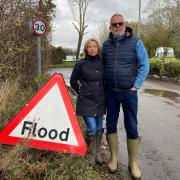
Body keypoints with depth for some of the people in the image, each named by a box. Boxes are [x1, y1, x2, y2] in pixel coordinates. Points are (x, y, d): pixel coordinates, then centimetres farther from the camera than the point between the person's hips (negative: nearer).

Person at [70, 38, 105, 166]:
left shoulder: (102, 63, 2)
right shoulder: (81, 63, -5)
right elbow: (73, 81, 6)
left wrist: (102, 92, 12)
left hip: (100, 101, 4)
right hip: (86, 101, -3)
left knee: (99, 128, 12)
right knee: (92, 128, -7)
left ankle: (98, 153, 29)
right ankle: (92, 154, 16)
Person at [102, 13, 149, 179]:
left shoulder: (135, 42, -3)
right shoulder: (106, 45, 6)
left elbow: (144, 66, -4)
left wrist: (136, 86, -10)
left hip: (129, 92, -3)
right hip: (110, 92, 3)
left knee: (131, 127, 3)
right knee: (111, 124, 10)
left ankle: (133, 163, 18)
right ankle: (114, 158, 27)